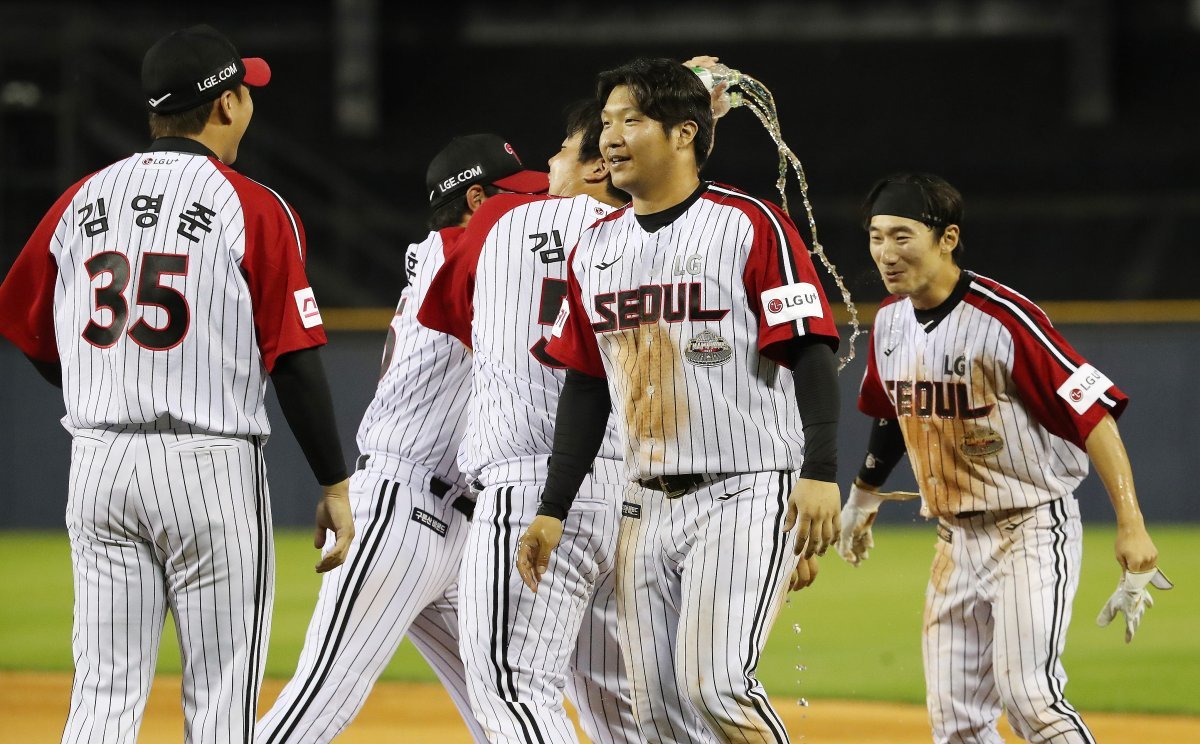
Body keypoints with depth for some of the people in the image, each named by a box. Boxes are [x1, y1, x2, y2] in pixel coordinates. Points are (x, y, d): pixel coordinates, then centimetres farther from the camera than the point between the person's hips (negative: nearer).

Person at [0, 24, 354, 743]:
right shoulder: (254, 208, -6)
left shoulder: (83, 200, 8)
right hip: (213, 465, -4)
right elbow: (295, 360, -10)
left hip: (97, 464, 4)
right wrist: (336, 486, -3)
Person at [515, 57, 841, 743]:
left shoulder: (751, 225, -7)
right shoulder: (598, 247, 13)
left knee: (713, 681, -20)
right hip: (648, 505, 7)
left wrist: (821, 475, -22)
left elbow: (811, 355, -12)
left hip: (746, 496, -7)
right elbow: (586, 388, 18)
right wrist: (553, 511, 13)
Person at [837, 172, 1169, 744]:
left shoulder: (1004, 318, -19)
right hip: (956, 540, 7)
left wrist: (1131, 525, -28)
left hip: (1032, 530, -7)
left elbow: (1092, 412, -22)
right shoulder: (891, 320, 5)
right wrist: (862, 499, 35)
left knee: (1028, 697, -20)